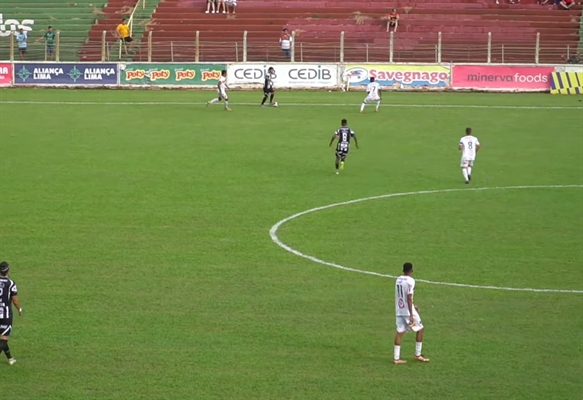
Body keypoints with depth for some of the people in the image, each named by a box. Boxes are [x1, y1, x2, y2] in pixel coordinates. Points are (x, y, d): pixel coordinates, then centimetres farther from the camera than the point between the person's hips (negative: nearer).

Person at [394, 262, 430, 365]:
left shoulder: (398, 279, 9)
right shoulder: (410, 281, -15)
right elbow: (409, 298, -19)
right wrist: (411, 316, -19)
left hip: (399, 310, 7)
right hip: (408, 311, -7)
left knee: (400, 332, 7)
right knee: (420, 329, 9)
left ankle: (396, 358, 3)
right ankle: (418, 355, 13)